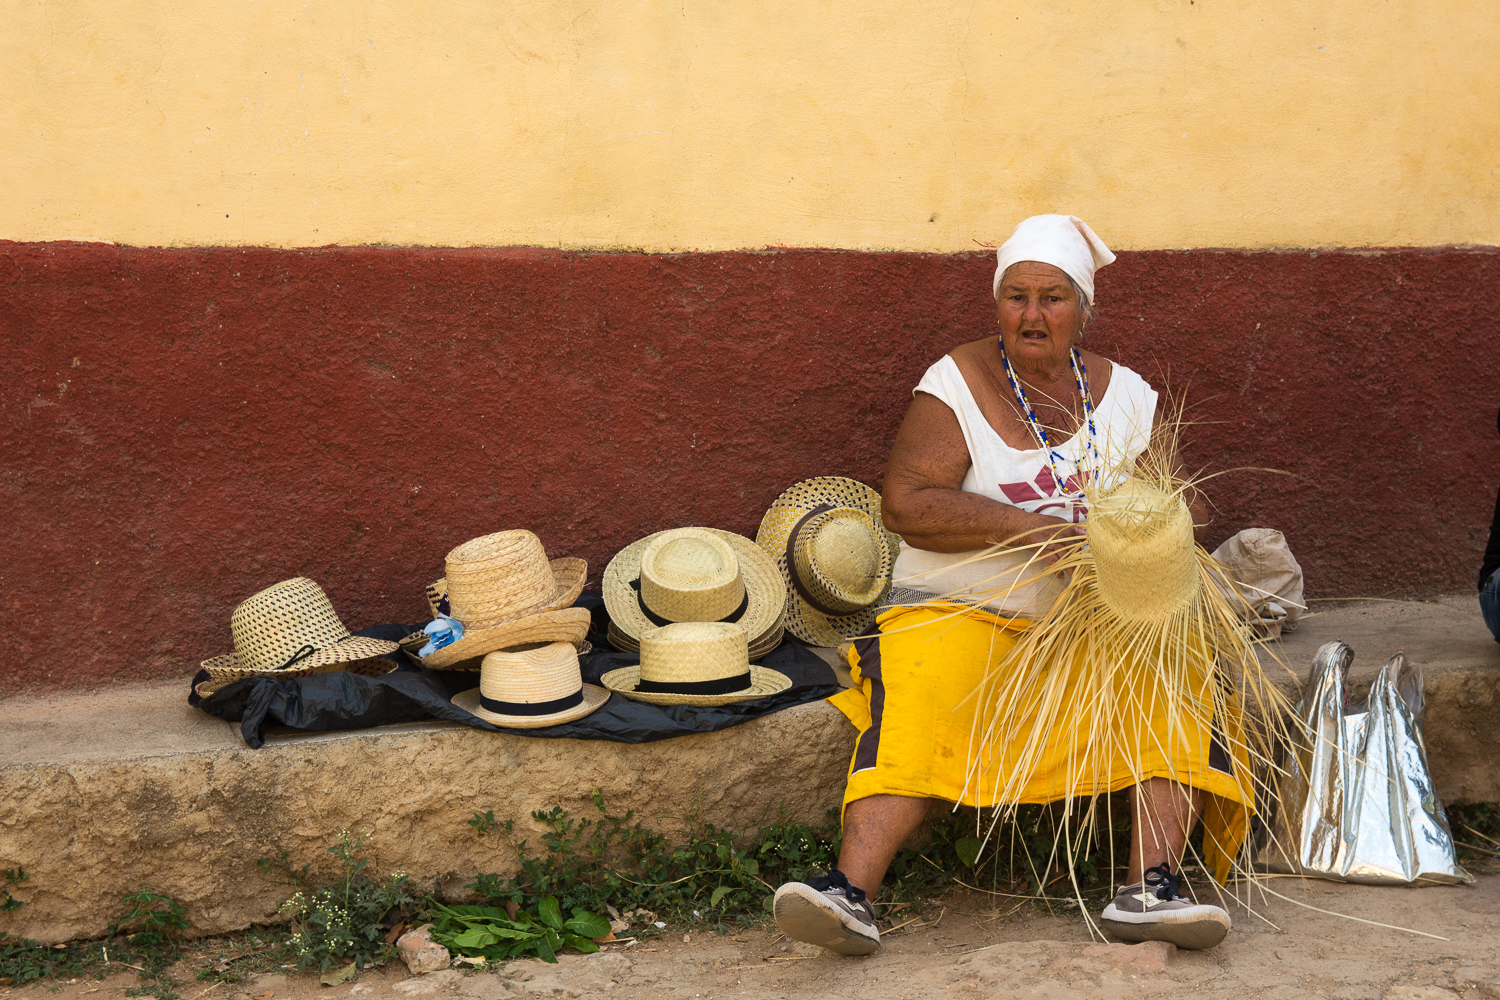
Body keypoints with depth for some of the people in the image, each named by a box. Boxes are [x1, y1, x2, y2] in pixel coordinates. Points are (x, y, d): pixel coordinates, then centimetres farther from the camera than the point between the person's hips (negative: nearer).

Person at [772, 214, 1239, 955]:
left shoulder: (1123, 395, 11)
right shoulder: (957, 385, 0)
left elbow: (1178, 507, 10)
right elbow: (904, 504, -13)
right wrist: (1032, 528, -21)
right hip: (964, 613, -3)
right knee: (916, 699, -32)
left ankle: (1151, 886, -32)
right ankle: (852, 889, -42)